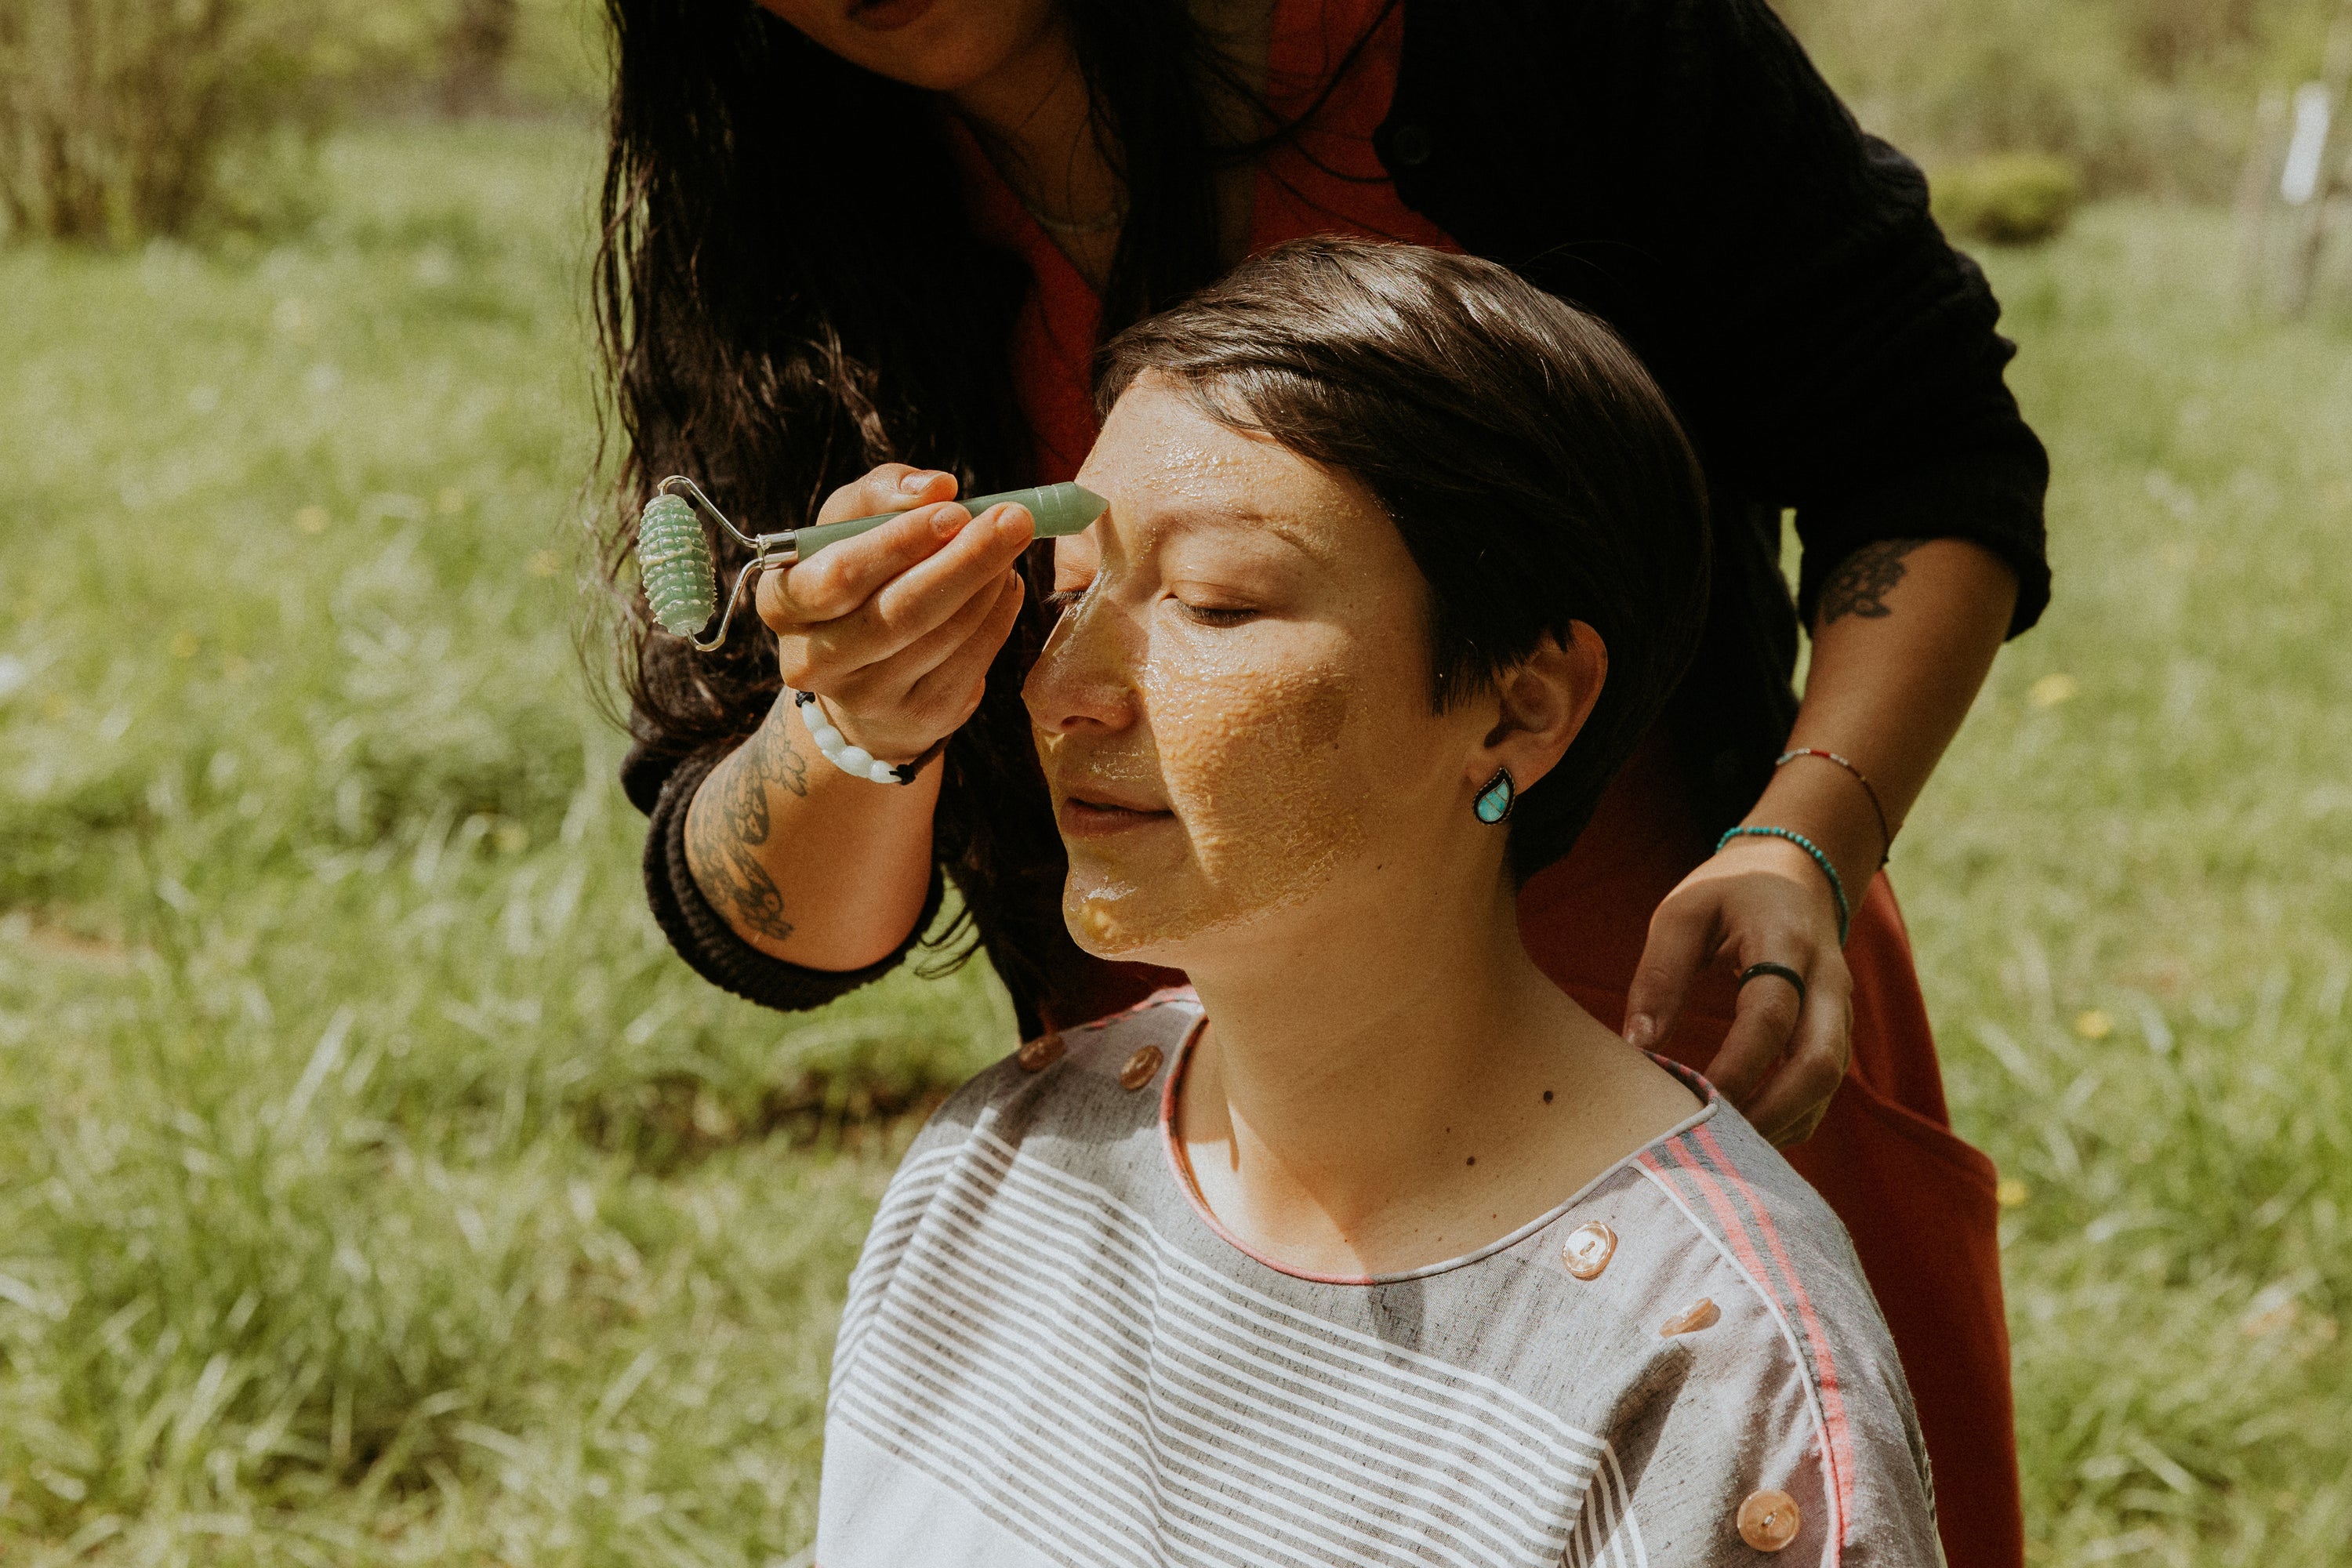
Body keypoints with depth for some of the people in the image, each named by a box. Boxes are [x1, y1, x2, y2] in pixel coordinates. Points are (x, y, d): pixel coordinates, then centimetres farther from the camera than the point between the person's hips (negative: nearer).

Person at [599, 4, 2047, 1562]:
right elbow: (772, 936, -9)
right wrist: (855, 731, -32)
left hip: (1722, 1093, -1)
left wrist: (1800, 850, -24)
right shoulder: (760, 235, -9)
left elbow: (1930, 452, -7)